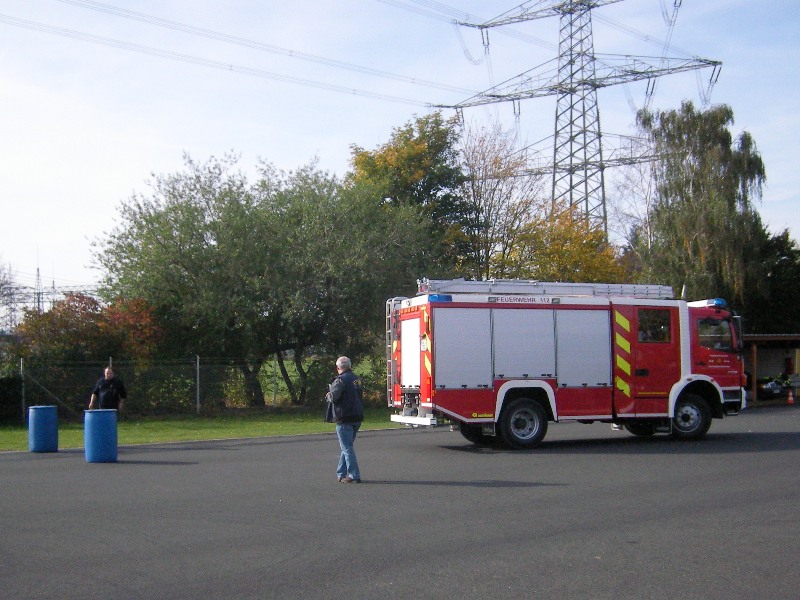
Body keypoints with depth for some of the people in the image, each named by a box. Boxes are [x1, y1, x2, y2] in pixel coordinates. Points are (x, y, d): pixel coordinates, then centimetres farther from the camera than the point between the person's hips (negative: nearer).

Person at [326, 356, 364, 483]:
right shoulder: (356, 379, 13)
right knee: (346, 446, 17)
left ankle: (354, 476, -6)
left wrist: (329, 395, 1)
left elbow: (333, 397, -22)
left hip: (344, 418, -8)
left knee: (347, 448, -4)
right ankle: (341, 473, 22)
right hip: (357, 417, 8)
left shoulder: (340, 380, -14)